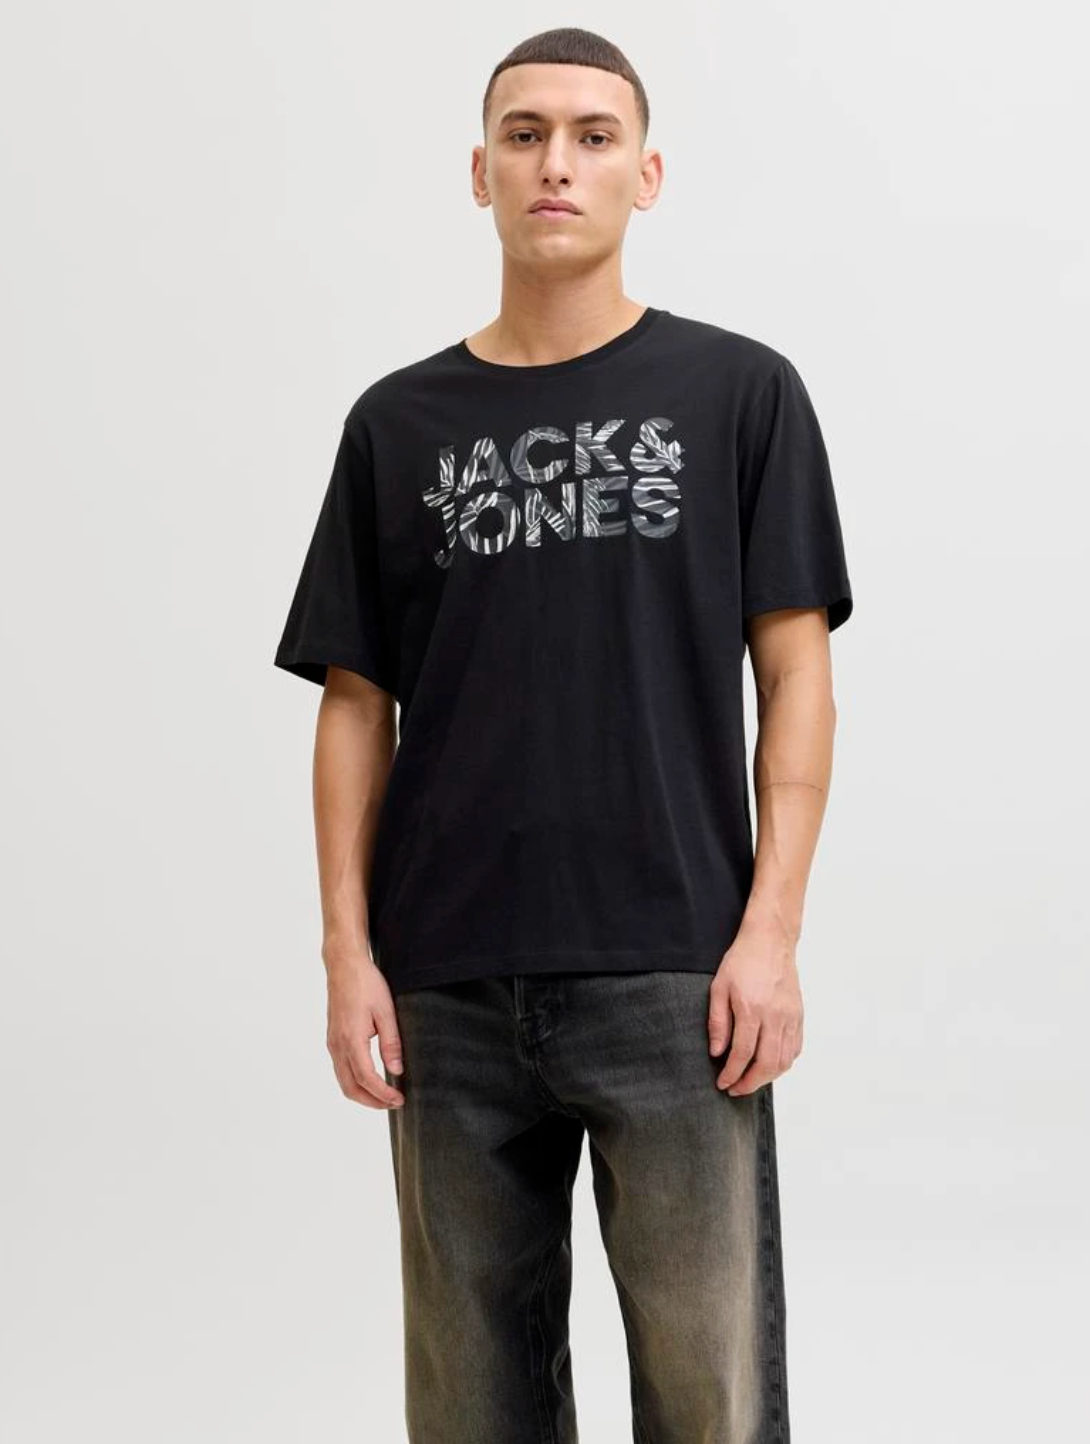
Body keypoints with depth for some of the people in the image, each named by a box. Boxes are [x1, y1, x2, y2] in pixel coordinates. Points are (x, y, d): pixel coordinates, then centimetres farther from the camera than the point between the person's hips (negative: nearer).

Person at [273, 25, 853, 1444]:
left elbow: (796, 673, 0)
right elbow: (357, 704, 9)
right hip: (453, 989, 3)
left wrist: (771, 931, -8)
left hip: (673, 978, -2)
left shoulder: (739, 391, 3)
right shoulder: (398, 422, 9)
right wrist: (349, 951, 1)